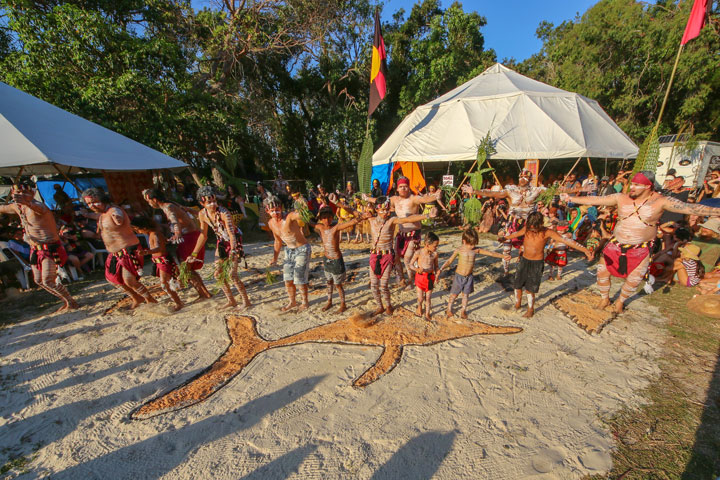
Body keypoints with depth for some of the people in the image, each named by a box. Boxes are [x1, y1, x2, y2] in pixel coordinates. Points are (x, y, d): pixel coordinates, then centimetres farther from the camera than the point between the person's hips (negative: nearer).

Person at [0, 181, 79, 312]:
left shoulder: (37, 205, -19)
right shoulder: (17, 206, 8)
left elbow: (40, 209, -45)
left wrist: (27, 203, -65)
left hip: (50, 249, -9)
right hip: (36, 249, 9)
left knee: (48, 281, -12)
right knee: (38, 281, 13)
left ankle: (71, 303, 3)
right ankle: (66, 301, 23)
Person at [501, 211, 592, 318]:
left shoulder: (547, 233, -16)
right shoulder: (526, 229, -5)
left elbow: (567, 241, -20)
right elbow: (516, 234, 15)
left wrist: (585, 250, -28)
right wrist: (505, 238, 31)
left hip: (537, 264, -4)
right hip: (524, 261, 4)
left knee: (530, 289, 2)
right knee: (517, 285, 12)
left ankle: (531, 310, 24)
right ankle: (517, 304, 36)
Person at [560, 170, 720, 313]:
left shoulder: (661, 201, -8)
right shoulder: (621, 198, -4)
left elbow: (690, 208, -11)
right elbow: (595, 200, -4)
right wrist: (571, 199, -9)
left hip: (640, 250, -1)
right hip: (616, 245, 2)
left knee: (633, 280, 5)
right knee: (602, 272, 6)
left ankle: (620, 301, 32)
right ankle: (604, 299, 29)